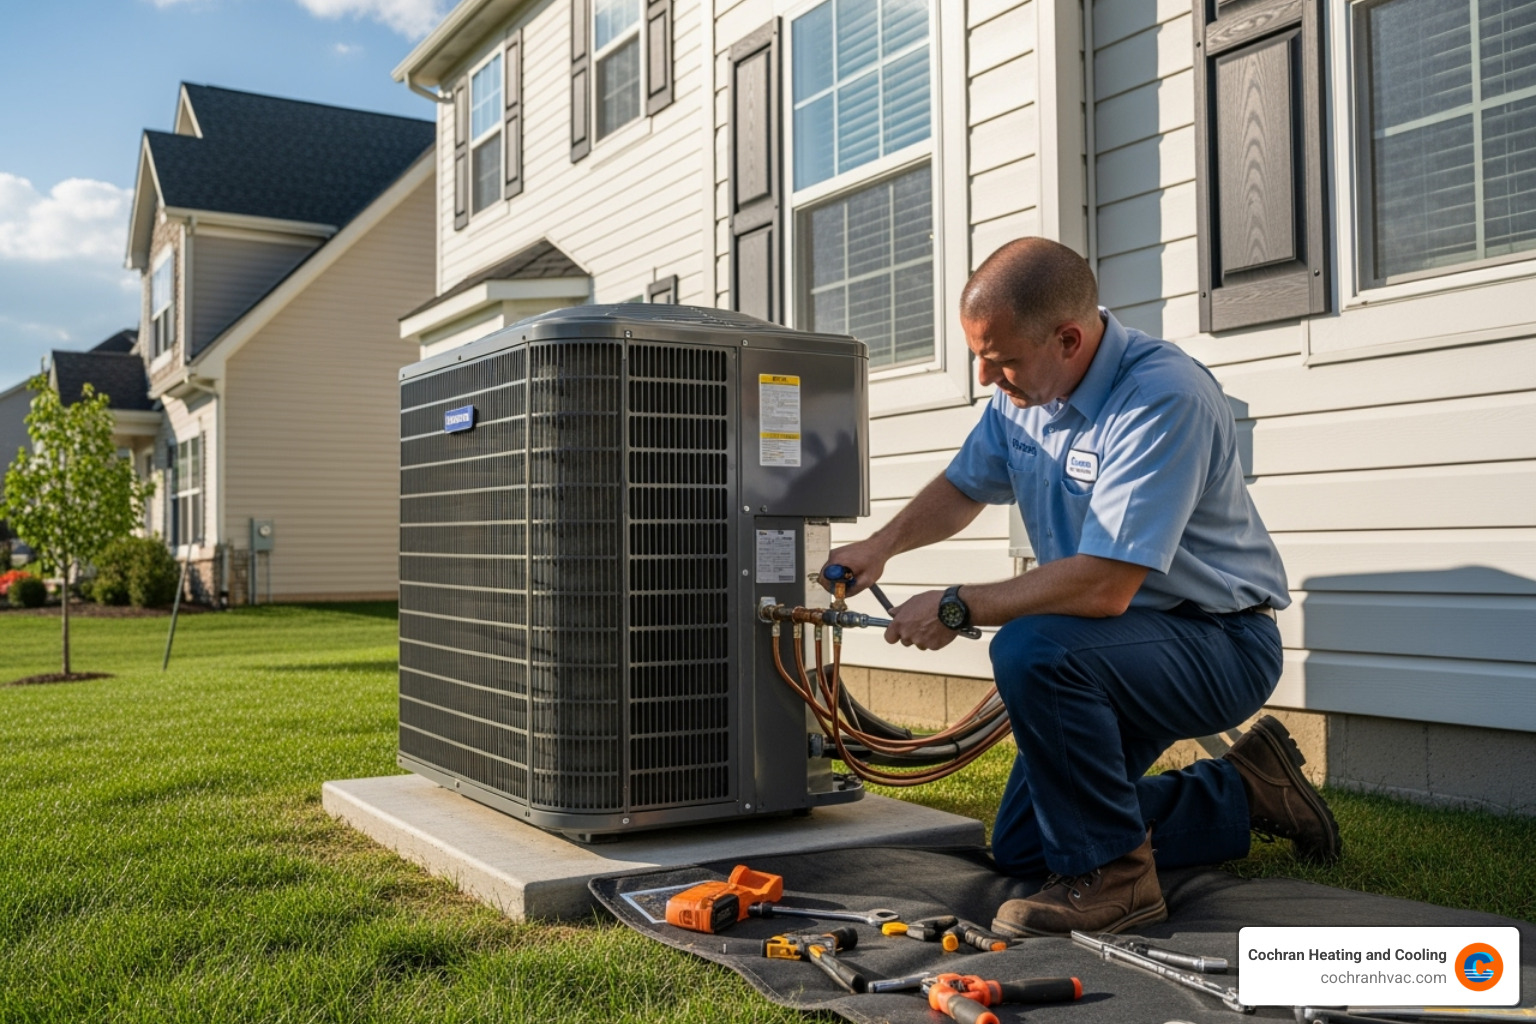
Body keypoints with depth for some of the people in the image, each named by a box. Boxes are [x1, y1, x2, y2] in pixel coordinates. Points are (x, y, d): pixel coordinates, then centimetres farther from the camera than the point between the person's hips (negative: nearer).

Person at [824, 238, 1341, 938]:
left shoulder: (1164, 398, -29)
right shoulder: (1021, 390, -2)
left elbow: (1105, 586, -35)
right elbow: (965, 486, 16)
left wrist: (957, 608, -25)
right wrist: (882, 545, -3)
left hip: (1220, 643, -9)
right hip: (1121, 648, 9)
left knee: (1033, 651, -36)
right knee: (1020, 847, 12)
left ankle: (1112, 872, -15)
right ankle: (1242, 793, 22)